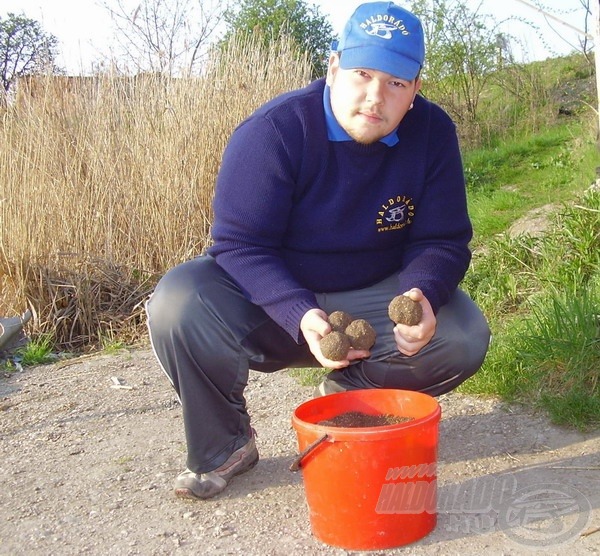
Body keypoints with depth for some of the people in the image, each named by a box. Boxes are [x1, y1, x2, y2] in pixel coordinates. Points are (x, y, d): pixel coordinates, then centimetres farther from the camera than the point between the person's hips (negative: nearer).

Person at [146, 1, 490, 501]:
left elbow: (441, 242, -7)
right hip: (269, 297, -2)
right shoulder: (273, 130, -22)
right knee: (177, 304, -30)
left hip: (372, 298, 3)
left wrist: (423, 297, -30)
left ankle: (349, 394, 6)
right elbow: (240, 245, -23)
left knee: (463, 338, -21)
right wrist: (301, 316, -39)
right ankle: (223, 447, -4)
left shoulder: (433, 133, -10)